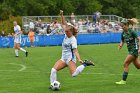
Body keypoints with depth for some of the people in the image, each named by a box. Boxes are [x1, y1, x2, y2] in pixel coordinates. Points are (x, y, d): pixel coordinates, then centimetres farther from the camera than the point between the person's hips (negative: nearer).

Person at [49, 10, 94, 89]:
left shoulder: (73, 39, -15)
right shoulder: (66, 34, 5)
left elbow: (75, 50, -20)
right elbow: (64, 24, 11)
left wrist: (79, 59, -33)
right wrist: (62, 15, -1)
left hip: (70, 58, -8)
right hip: (63, 58, 8)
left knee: (74, 74, -25)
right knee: (53, 70, -7)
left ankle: (85, 64, -6)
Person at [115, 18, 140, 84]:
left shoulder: (131, 32, -16)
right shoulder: (123, 33, 6)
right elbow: (122, 41, 15)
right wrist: (120, 45, -8)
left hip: (134, 50, -8)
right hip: (130, 50, 8)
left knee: (125, 63, -12)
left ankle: (123, 80, -9)